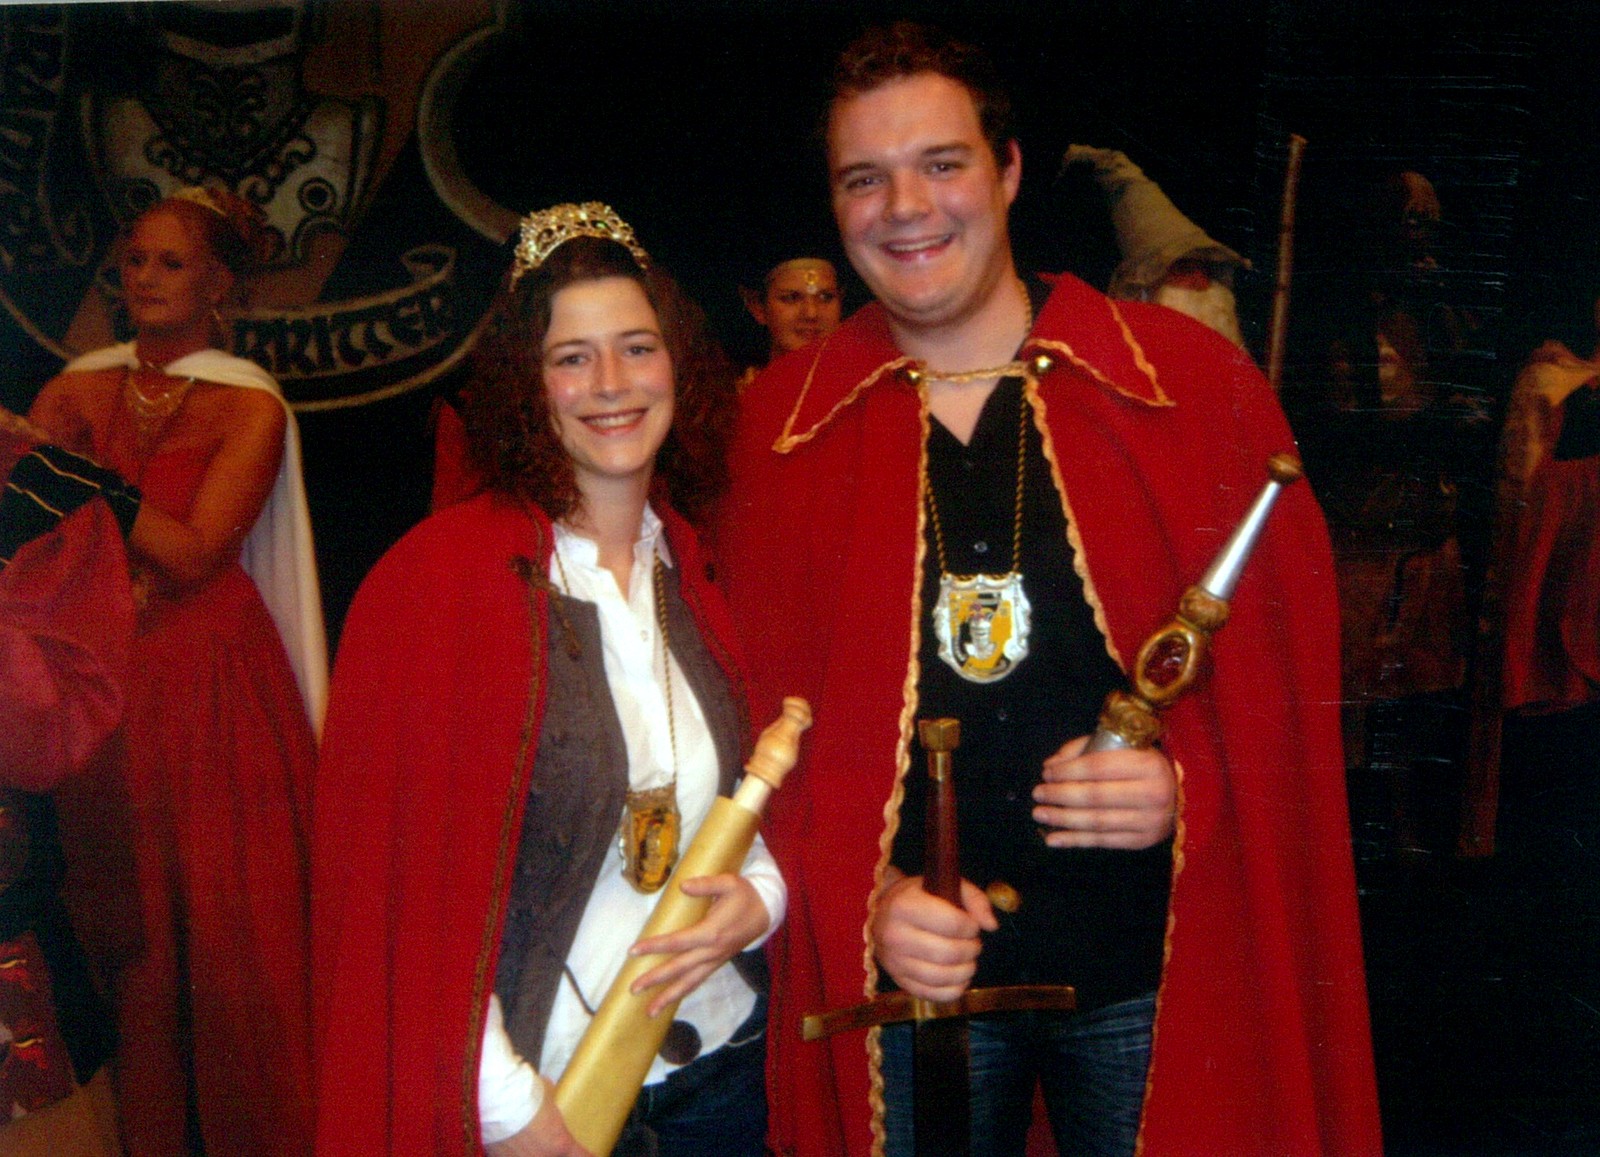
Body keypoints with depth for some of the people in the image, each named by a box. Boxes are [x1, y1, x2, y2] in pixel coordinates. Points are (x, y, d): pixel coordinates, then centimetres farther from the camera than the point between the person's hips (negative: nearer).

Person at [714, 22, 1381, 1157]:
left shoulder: (1191, 379, -3)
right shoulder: (785, 423, 0)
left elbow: (1291, 648, 1)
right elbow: (763, 705, 0)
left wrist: (1190, 783, -16)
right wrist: (860, 897, -11)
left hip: (1156, 972, 0)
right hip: (906, 975, 1)